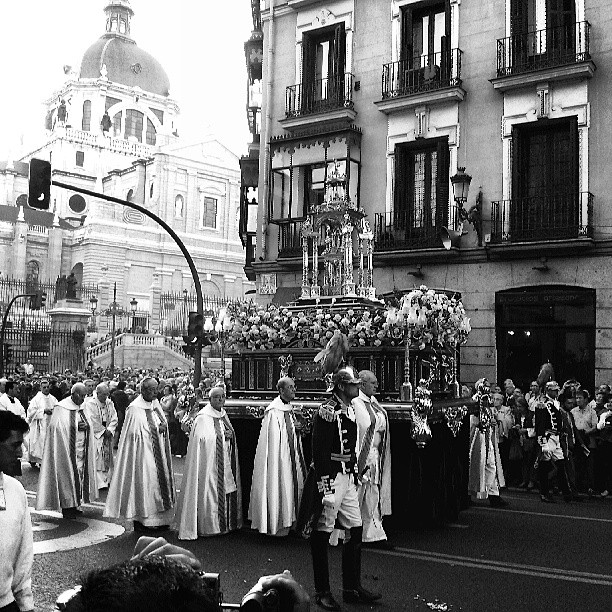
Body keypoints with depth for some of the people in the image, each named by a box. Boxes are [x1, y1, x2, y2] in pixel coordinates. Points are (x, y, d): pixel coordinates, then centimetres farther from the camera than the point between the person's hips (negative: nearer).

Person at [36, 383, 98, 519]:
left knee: (79, 476, 9)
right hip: (67, 449, -7)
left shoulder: (82, 408, 10)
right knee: (67, 477, -3)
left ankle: (74, 505, 19)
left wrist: (85, 426, -10)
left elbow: (89, 425, 12)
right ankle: (66, 507, 5)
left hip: (81, 450, 7)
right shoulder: (61, 408, -10)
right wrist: (77, 426, -21)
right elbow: (57, 427, -15)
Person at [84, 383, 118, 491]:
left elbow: (114, 418, 4)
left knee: (108, 458, 7)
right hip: (95, 435, -5)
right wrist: (104, 431, -12)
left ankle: (107, 480, 14)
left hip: (107, 434, 5)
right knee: (97, 459, -7)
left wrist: (110, 430, -11)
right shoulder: (90, 403, -9)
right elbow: (92, 421, -14)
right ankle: (100, 482, -4)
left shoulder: (110, 403, 7)